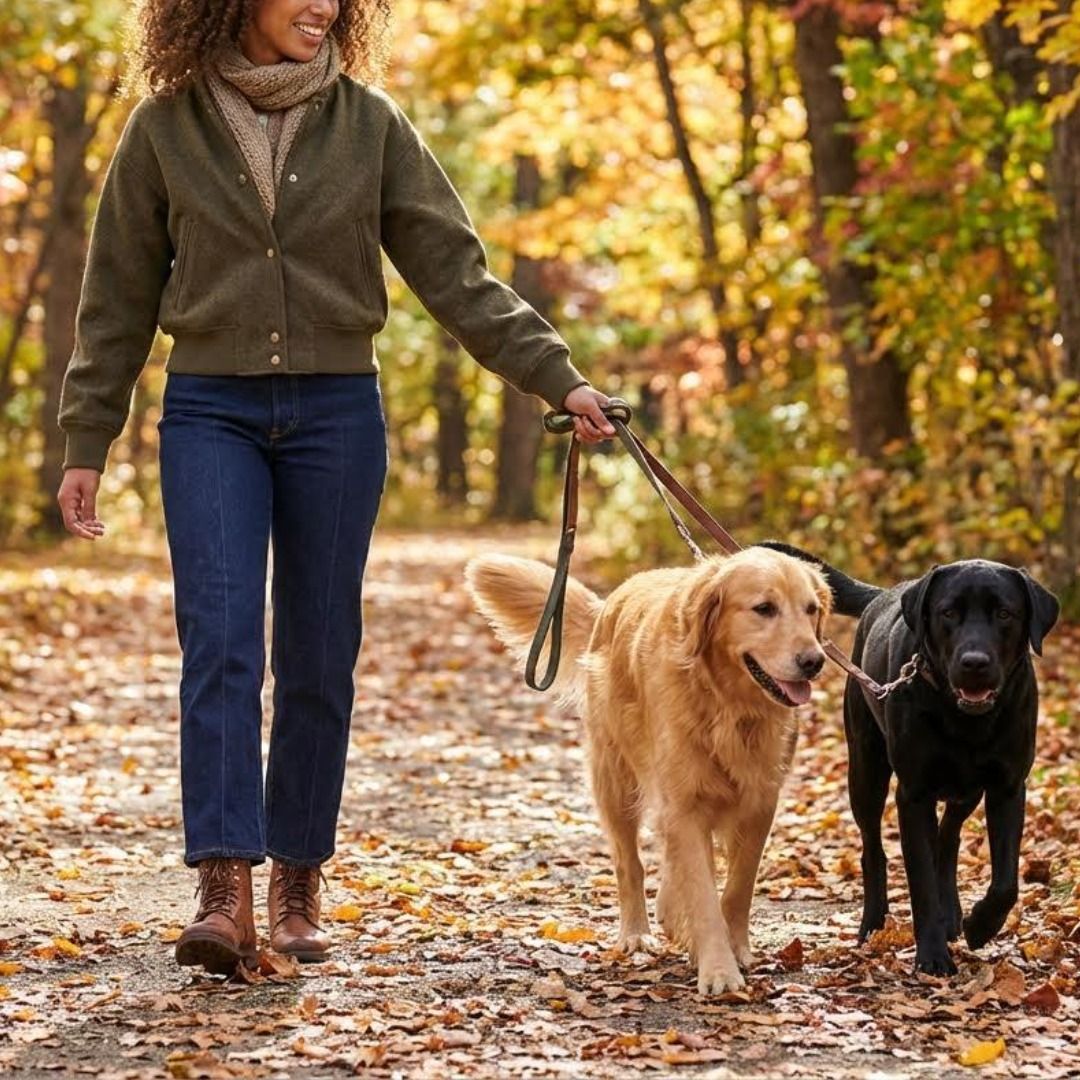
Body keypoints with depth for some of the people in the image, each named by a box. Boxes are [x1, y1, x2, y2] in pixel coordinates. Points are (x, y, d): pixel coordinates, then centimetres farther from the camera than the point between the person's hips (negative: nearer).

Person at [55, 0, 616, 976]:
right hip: (211, 415, -1)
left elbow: (456, 272, 2)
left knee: (319, 659, 4)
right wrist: (86, 443, 5)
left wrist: (554, 376, -7)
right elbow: (119, 298, 6)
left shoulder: (369, 124, 3)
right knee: (221, 641, -14)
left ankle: (297, 884, 15)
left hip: (336, 414, 1)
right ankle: (225, 892, -19)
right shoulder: (166, 127, 1)